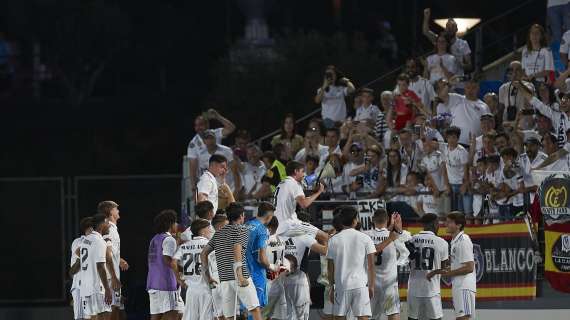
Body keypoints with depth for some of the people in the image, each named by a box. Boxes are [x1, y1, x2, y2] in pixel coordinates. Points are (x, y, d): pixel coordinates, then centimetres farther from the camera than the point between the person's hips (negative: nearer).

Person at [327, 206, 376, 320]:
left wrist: (332, 287, 12)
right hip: (361, 285, -1)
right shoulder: (365, 238, -1)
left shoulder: (334, 240, 2)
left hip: (341, 285, 1)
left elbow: (330, 268, 4)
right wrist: (371, 286, 5)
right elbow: (371, 265, -2)